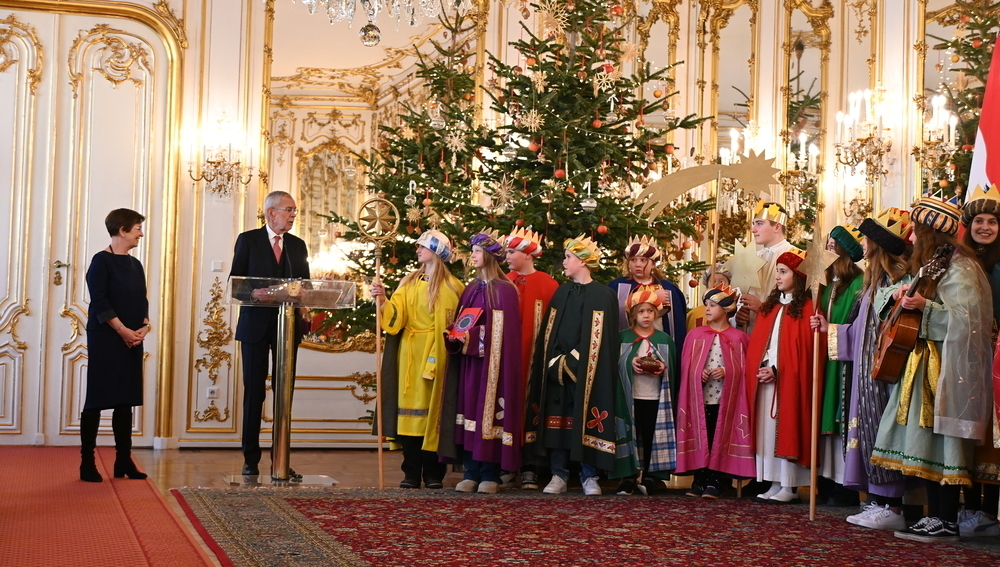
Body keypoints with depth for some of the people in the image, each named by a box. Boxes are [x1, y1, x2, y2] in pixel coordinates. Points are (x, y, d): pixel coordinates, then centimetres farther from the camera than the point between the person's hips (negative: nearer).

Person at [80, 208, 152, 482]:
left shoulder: (135, 265, 14)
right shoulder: (102, 261, -7)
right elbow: (99, 301, -13)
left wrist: (144, 326, -4)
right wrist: (123, 330, -17)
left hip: (132, 341, 7)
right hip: (105, 339, -7)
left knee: (125, 400, 8)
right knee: (97, 399, -3)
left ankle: (124, 461, 12)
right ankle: (87, 462, 1)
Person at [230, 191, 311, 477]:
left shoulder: (298, 245, 13)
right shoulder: (248, 240, 2)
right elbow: (235, 280, -3)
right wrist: (252, 292, -22)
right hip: (256, 324, -3)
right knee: (254, 391, 1)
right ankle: (251, 459, 7)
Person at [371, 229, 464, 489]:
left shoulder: (452, 287, 3)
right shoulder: (409, 283, 11)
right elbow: (395, 316, -1)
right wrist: (383, 300, -18)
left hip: (437, 356, -3)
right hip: (410, 355, 3)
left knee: (433, 408, -2)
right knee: (410, 408, 0)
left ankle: (433, 473, 4)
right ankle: (411, 473, 4)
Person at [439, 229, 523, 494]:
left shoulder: (504, 290, -6)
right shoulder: (470, 290, 15)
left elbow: (505, 331, -11)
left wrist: (472, 336, -17)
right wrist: (456, 336, -3)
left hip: (491, 362, -6)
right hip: (468, 362, 6)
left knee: (489, 411, -5)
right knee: (468, 410, 3)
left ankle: (490, 475, 1)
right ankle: (471, 472, 8)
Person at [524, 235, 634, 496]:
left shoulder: (602, 295, -3)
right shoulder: (562, 292, 12)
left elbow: (600, 338, -7)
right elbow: (549, 333, 11)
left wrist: (573, 362, -11)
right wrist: (556, 362, -1)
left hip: (588, 370, -4)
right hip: (558, 367, 4)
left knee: (586, 421, -2)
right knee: (557, 419, 1)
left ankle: (590, 477, 7)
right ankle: (558, 476, 7)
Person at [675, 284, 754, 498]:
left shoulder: (738, 337, 3)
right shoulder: (695, 335, 9)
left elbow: (745, 367, 2)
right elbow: (685, 365, 8)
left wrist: (727, 372, -14)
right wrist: (698, 373, -10)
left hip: (726, 398, -2)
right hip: (699, 397, 2)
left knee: (720, 439, -1)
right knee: (700, 438, 3)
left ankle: (715, 482, 4)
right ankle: (699, 480, 10)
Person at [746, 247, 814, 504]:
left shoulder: (806, 307, -3)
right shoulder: (769, 306, 17)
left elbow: (805, 348, -10)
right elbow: (756, 343, 13)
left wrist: (777, 370, -14)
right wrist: (758, 369, -4)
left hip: (789, 378, -6)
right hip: (764, 377, 6)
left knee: (787, 428, -5)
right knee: (767, 429, 4)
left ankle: (790, 486, -1)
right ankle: (774, 483, 7)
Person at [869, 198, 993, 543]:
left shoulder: (958, 268, -12)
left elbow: (967, 318, -21)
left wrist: (924, 306, -26)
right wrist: (907, 295, 5)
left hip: (948, 369, -9)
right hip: (928, 365, 9)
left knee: (942, 442, -8)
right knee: (927, 441, 7)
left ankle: (946, 523, -4)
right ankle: (936, 516, 10)